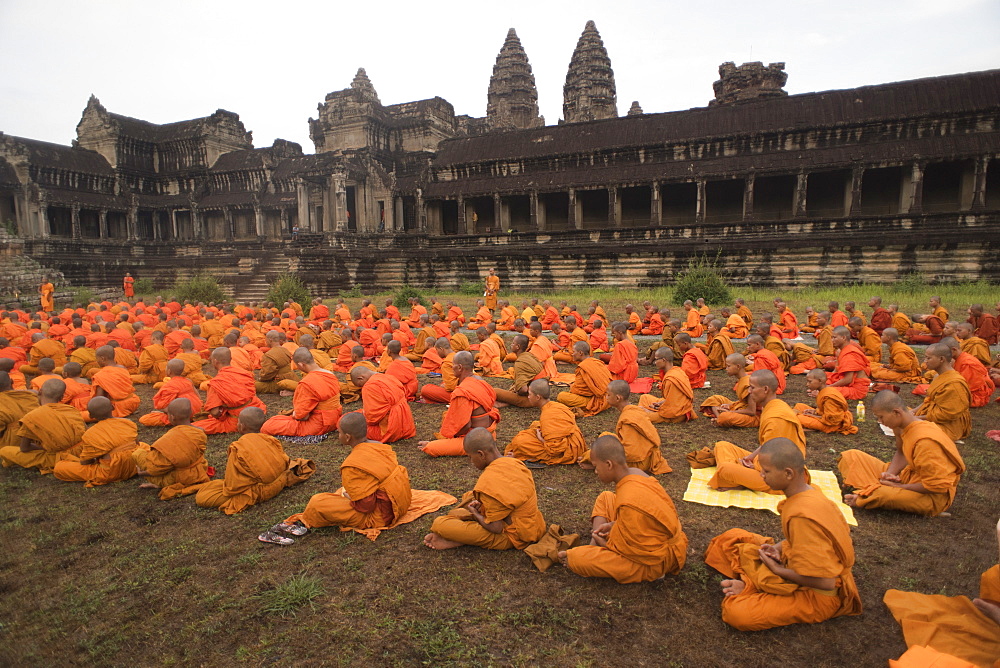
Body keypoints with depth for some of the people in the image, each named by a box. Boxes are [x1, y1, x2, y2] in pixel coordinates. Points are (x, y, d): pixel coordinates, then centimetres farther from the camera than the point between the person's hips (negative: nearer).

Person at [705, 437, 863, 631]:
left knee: (737, 613, -28)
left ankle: (749, 586, -2)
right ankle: (750, 585, -5)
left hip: (819, 595, -9)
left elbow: (825, 581, -29)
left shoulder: (803, 516, -33)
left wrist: (778, 570, -16)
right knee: (732, 538, 10)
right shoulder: (809, 492, -5)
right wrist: (779, 548, -4)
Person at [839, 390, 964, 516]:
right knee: (851, 457, 0)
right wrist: (889, 474, -8)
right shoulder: (901, 426, -4)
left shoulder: (925, 441, -29)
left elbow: (937, 486, -24)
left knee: (882, 494, -38)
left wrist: (900, 487, -15)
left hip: (933, 496, -8)